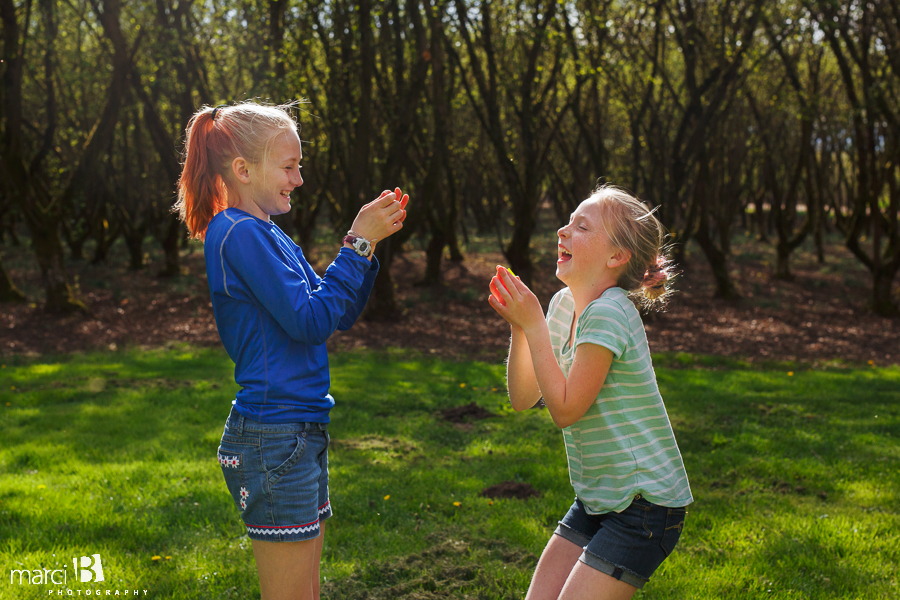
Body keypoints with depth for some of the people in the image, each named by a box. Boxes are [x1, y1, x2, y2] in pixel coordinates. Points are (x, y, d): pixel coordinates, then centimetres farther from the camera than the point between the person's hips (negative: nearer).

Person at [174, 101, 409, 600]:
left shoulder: (266, 234, 15)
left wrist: (370, 241, 4)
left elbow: (341, 315, 15)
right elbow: (310, 320, -19)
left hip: (300, 433, 10)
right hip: (273, 440, -10)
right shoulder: (242, 234, -14)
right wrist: (358, 243, -13)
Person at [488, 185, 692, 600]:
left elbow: (565, 409, -20)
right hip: (596, 501, 8)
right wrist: (519, 327, -7)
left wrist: (534, 324, -19)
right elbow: (523, 398, 6)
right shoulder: (564, 304, 5)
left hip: (645, 506, -8)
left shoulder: (608, 315, -22)